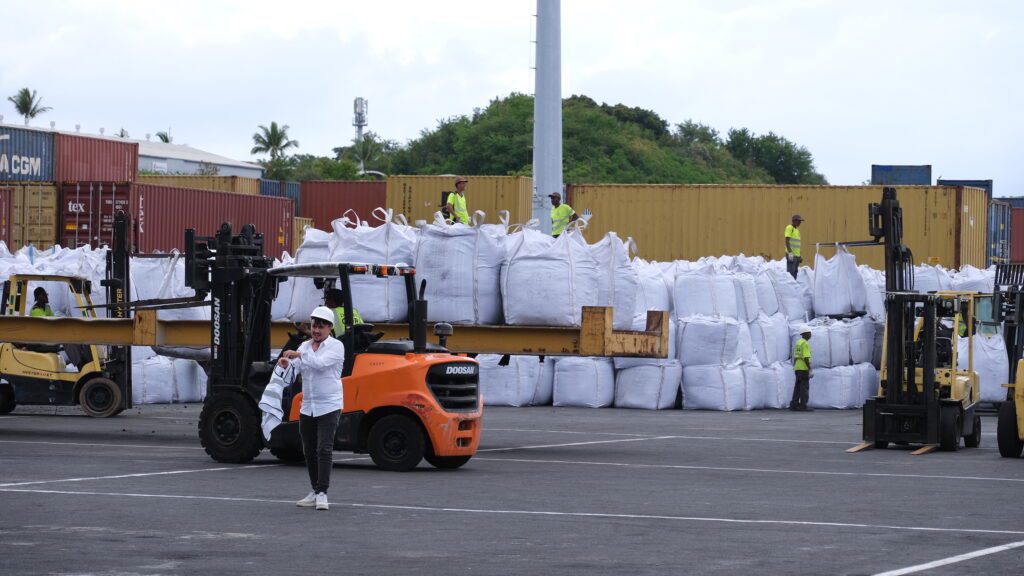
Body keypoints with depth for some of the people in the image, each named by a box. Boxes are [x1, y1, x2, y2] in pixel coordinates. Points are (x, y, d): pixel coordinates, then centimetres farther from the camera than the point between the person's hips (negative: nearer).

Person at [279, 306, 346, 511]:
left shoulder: (336, 347, -4)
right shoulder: (304, 346, 12)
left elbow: (321, 362, -21)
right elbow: (295, 370, 0)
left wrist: (299, 355, -29)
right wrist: (286, 364, -22)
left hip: (329, 407, -6)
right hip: (307, 407, 6)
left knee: (324, 449, -14)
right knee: (309, 451, 9)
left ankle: (322, 493, -16)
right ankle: (315, 492, 19)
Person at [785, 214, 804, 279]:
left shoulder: (797, 230, 20)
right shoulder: (789, 228, -6)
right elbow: (787, 241, -15)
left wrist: (799, 256, 22)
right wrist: (790, 252, -24)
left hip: (796, 255, 9)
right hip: (791, 254, -9)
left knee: (795, 273, 9)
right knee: (790, 273, -12)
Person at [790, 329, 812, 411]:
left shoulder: (798, 343, 15)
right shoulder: (806, 343, -13)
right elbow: (806, 357, -20)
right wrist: (810, 369, -20)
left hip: (797, 368, 9)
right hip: (804, 368, -9)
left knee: (798, 387, 9)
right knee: (805, 387, -7)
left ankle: (794, 405, 5)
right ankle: (803, 406, -9)